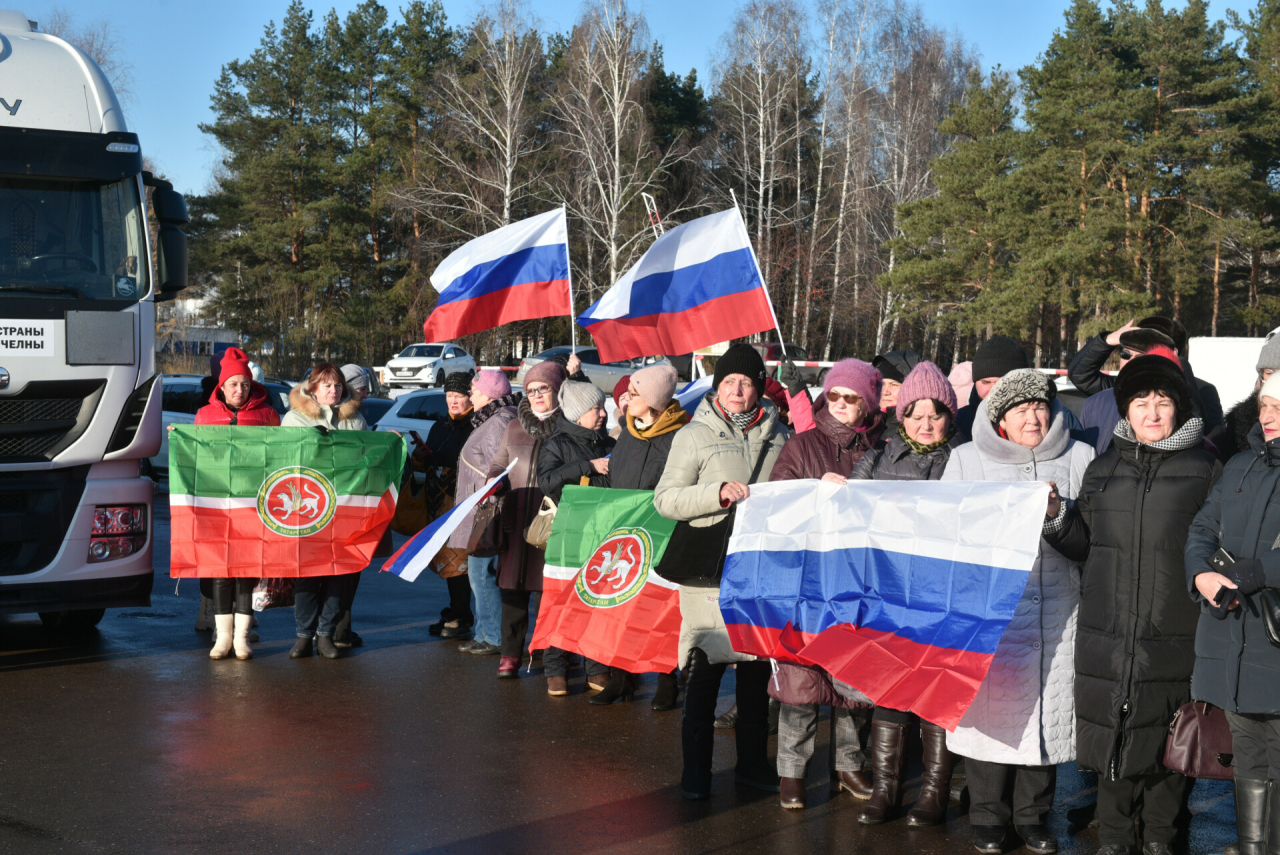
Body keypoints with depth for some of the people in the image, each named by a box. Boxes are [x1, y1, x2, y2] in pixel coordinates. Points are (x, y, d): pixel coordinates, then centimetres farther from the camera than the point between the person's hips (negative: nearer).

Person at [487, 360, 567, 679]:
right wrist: (493, 482, 4)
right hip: (517, 519, 4)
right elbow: (498, 464, 24)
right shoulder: (515, 427, 18)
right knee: (513, 589, 4)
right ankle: (510, 655, 10)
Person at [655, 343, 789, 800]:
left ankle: (753, 761, 24)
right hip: (710, 568, -4)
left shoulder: (777, 436, 12)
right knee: (704, 668, -2)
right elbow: (665, 500, -6)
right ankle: (696, 768, 10)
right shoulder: (694, 436, 0)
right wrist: (719, 492, -17)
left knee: (759, 667, 10)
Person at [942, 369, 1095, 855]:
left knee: (1048, 710, 5)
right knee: (991, 706, 0)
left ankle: (1033, 815, 20)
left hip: (1056, 607, 1)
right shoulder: (966, 460, 9)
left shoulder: (1079, 458, 10)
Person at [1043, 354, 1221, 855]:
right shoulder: (1103, 469, 12)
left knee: (1168, 745, 6)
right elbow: (1084, 546, 13)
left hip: (1173, 639, -2)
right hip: (1107, 637, 2)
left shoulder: (1205, 469, 3)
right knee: (1113, 738, 8)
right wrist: (1056, 516, -3)